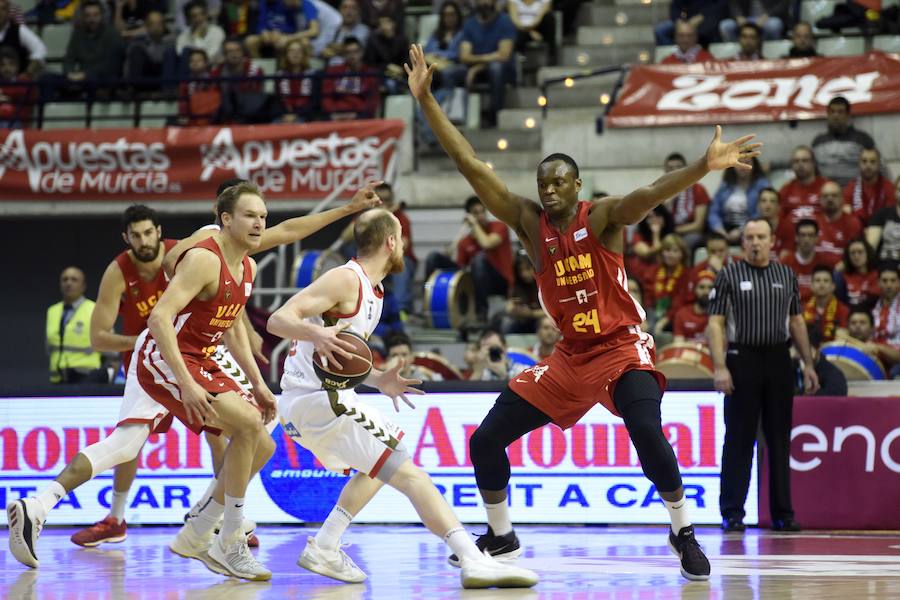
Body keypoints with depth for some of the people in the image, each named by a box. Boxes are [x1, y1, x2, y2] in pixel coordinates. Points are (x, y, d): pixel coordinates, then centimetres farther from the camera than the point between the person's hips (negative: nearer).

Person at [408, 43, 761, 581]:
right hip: (571, 355, 5)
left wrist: (704, 166, -50)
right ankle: (501, 536, 22)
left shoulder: (603, 217, -12)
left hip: (622, 349, -5)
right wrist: (427, 101, -8)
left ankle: (683, 533, -11)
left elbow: (651, 193, -31)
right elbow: (471, 165, -3)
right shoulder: (530, 223, -1)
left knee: (648, 435, -30)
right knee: (486, 440, 2)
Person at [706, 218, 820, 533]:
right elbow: (715, 323, -4)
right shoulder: (729, 276, 1)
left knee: (780, 439, 6)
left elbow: (797, 322, 16)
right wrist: (720, 367, -13)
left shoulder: (787, 276, 11)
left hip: (779, 361, 3)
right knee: (739, 439, -2)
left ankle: (782, 512, 12)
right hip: (742, 359, -3)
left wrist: (808, 364, 11)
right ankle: (732, 513, 1)